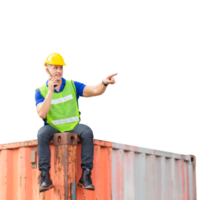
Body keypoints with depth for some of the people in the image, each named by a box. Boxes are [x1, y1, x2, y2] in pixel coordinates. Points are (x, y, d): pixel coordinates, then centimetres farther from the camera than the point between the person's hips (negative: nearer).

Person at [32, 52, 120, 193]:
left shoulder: (73, 85, 3)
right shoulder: (40, 91, 1)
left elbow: (95, 91, -14)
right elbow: (41, 115, -15)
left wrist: (104, 83, -37)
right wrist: (50, 91, -19)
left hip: (74, 126, 1)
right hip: (52, 127, -1)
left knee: (88, 131, -30)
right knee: (42, 133, -34)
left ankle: (86, 175, -27)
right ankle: (45, 176, -31)